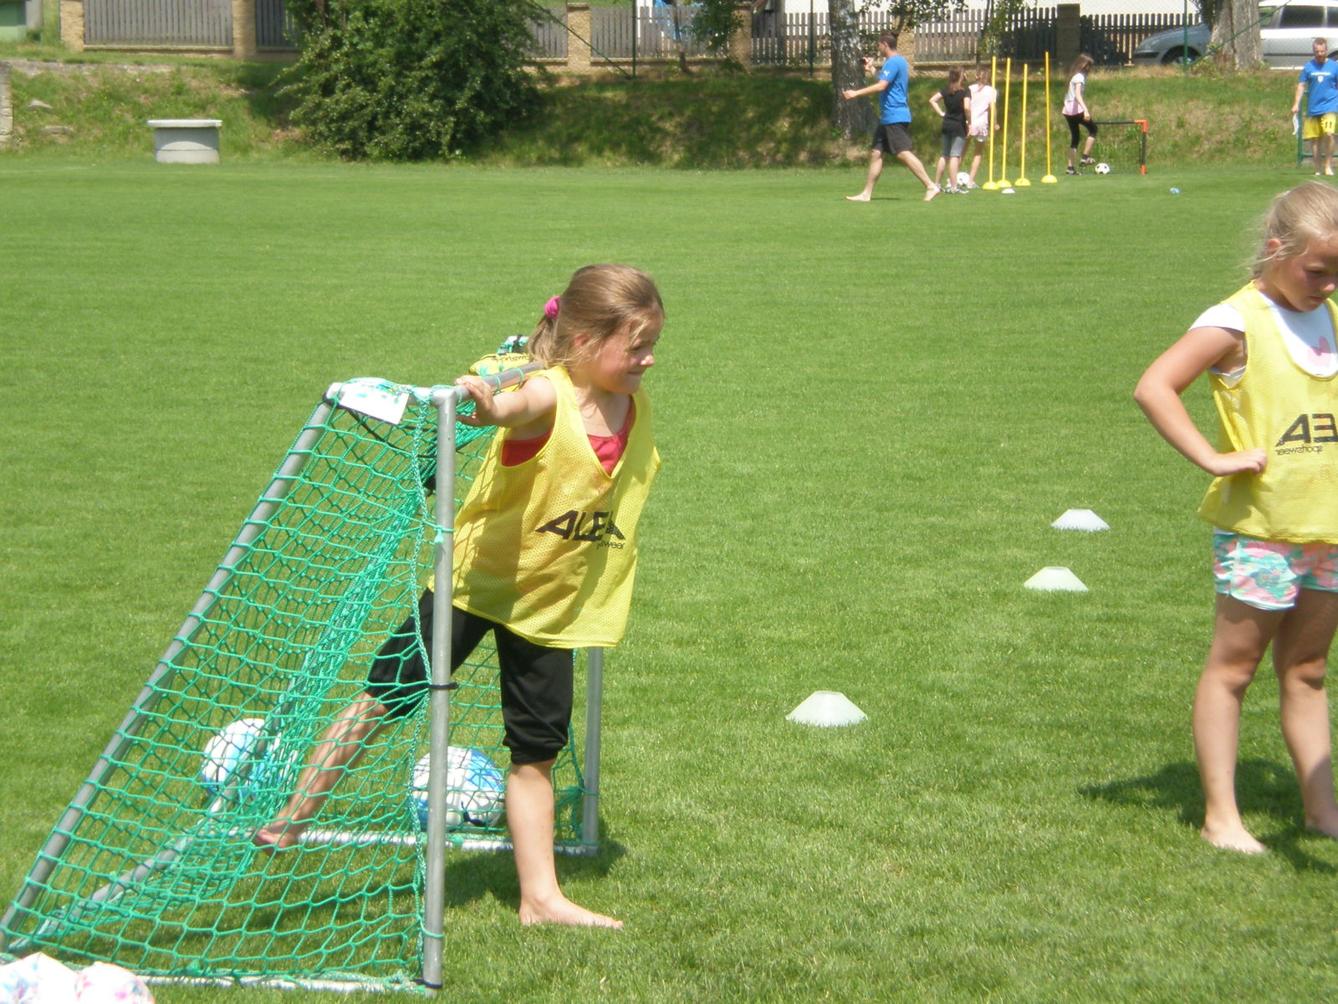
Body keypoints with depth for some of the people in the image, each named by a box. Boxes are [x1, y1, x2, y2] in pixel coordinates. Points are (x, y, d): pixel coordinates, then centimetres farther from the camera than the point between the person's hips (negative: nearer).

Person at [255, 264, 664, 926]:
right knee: (385, 700, -1)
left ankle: (540, 897, 19)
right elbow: (513, 408, -48)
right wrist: (487, 405, -67)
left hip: (551, 599, 5)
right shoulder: (547, 398, -23)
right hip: (478, 577, -5)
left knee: (538, 749, 11)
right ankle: (290, 820, 13)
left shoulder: (634, 408, -4)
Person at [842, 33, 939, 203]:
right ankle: (866, 194, 11)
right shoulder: (900, 61, 17)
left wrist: (856, 93, -20)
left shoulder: (893, 63, -14)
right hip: (887, 118, 11)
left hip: (895, 117, -11)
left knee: (904, 153, -14)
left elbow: (881, 86, -22)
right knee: (875, 153, 10)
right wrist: (872, 70, 30)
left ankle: (930, 186, -15)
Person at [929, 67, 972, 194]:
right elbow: (967, 107, -23)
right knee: (955, 155, -7)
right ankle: (953, 187, -10)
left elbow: (932, 100, 5)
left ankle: (935, 184, 16)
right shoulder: (964, 92, -11)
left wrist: (941, 113, 7)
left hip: (946, 125, 6)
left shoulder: (946, 90, 6)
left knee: (944, 155, 14)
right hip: (959, 126, -6)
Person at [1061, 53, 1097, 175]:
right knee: (1093, 129, 4)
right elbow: (1078, 95, -26)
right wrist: (1085, 110, -36)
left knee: (1074, 137, 11)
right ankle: (1085, 157, -2)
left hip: (1067, 110, 9)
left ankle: (1071, 167, 6)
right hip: (1076, 109, -9)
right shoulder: (1079, 77, -12)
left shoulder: (1074, 75, 16)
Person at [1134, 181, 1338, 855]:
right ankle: (1220, 817, 7)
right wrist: (1213, 458, -22)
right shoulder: (1238, 323, -13)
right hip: (1258, 528, -6)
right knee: (1233, 666, 2)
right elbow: (1153, 387, -21)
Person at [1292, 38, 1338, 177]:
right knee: (1314, 139, 5)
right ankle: (1318, 168, 15)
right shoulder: (1308, 67, 6)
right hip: (1313, 108, 3)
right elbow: (1301, 85, 8)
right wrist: (1296, 104, 0)